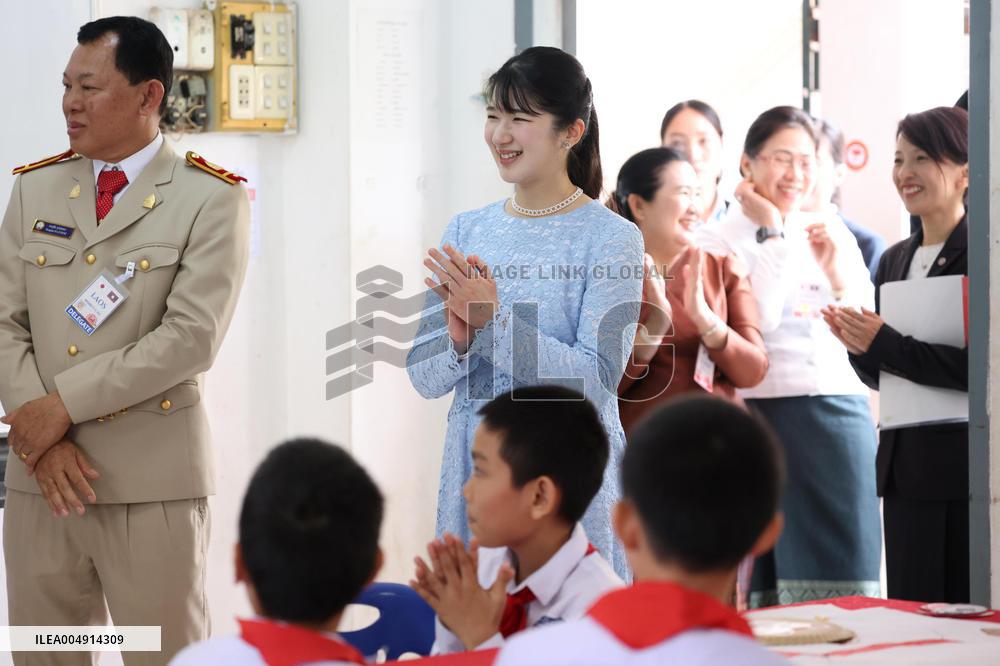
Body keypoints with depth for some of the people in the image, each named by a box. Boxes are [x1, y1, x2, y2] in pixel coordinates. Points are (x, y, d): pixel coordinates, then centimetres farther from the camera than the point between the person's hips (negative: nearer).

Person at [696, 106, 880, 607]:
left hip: (841, 412, 4)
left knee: (842, 563, 3)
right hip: (768, 411, -4)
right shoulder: (719, 240, 0)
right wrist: (771, 235, -8)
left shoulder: (832, 233, 14)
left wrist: (836, 274, -2)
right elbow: (756, 321, -15)